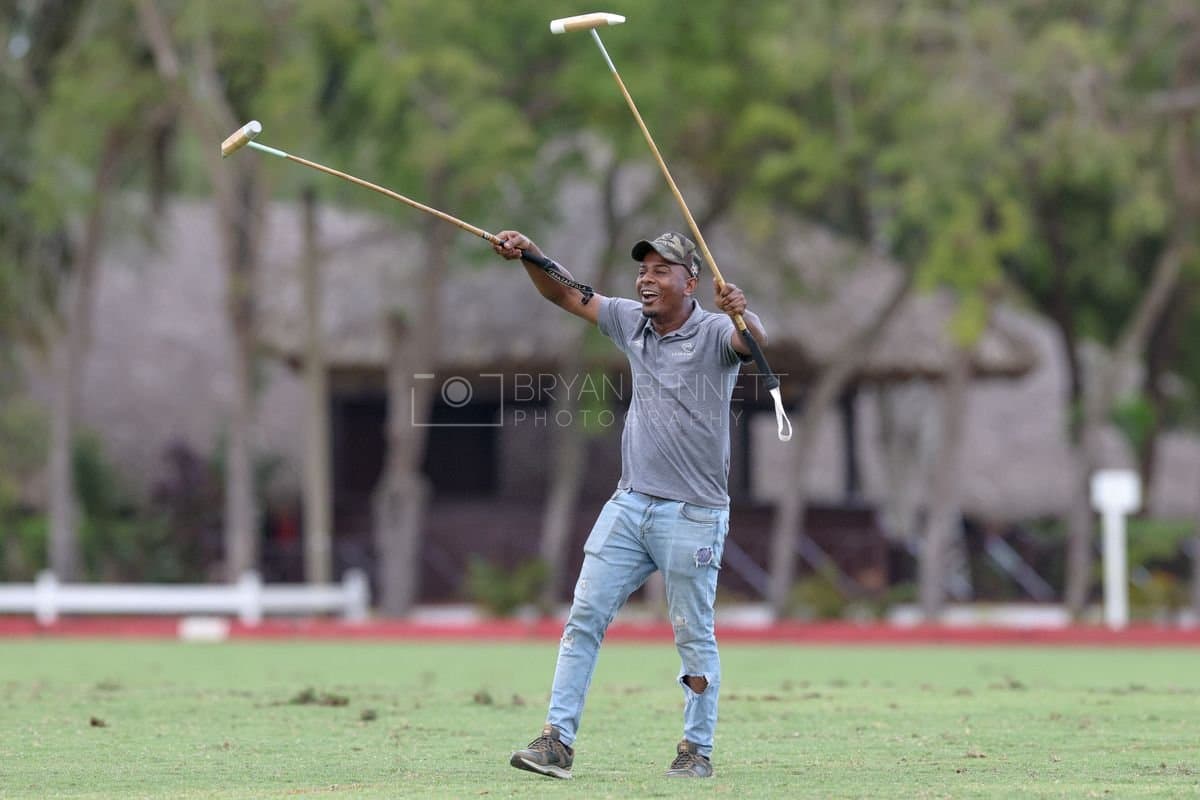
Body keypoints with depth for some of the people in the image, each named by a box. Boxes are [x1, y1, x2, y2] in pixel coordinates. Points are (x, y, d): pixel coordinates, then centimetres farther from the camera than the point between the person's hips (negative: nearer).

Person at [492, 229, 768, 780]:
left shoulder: (714, 334, -10)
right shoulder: (631, 322, 8)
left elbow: (756, 341, -31)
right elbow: (565, 296, 12)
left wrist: (742, 313, -54)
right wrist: (529, 256, -6)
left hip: (692, 513, -6)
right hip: (630, 503, 6)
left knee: (694, 636, 2)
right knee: (584, 616, -2)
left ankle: (698, 750, 14)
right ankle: (558, 740, -2)